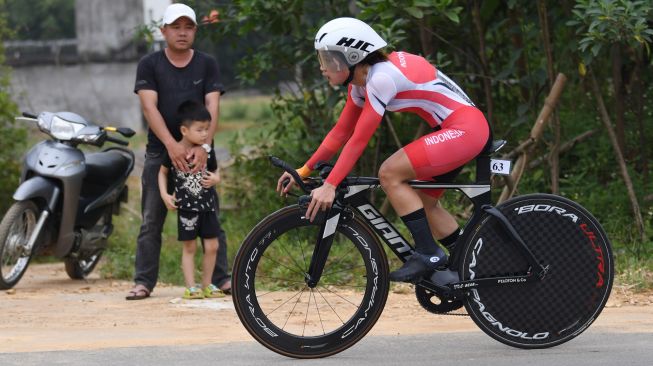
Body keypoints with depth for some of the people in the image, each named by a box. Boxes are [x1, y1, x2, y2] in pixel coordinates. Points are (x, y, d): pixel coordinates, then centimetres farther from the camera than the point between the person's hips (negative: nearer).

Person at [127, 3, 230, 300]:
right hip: (160, 152, -1)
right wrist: (172, 145, -24)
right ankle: (144, 281, 3)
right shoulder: (149, 65, 3)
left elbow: (212, 107, -5)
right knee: (152, 221, 0)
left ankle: (220, 278, 7)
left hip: (199, 152, 1)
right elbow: (149, 107, -10)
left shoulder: (207, 65, 5)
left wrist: (203, 146, -22)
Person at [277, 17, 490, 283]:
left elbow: (358, 141, -23)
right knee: (423, 203, 15)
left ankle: (428, 254, -11)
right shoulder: (360, 80, 7)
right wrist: (303, 171, 9)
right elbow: (341, 132, 13)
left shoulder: (380, 78, -21)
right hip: (458, 131, 10)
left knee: (390, 173, -15)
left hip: (465, 129, -10)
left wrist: (330, 186, -24)